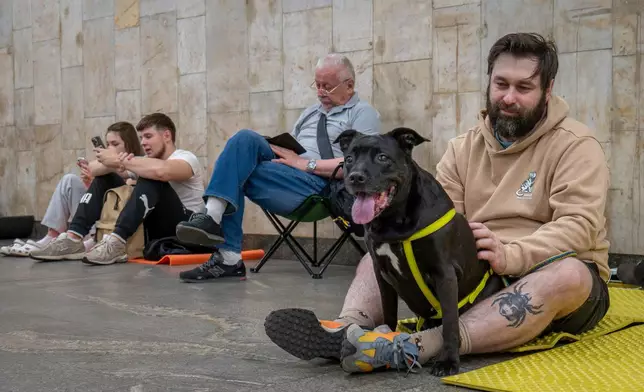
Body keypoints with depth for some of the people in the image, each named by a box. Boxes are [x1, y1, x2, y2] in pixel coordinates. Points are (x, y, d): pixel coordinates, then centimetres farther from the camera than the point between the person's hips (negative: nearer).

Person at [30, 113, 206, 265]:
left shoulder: (186, 158, -9)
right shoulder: (145, 162, 11)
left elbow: (161, 170, -37)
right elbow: (93, 169, 3)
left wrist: (118, 160, -26)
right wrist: (112, 164, -22)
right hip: (153, 227, 7)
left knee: (151, 178, -30)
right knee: (104, 176, 5)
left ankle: (116, 243, -39)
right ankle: (73, 239, -11)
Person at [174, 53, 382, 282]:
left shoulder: (363, 113, 5)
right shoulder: (311, 112, 30)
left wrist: (305, 164, -13)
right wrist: (278, 149, 0)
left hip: (319, 183, -7)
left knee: (235, 174, -23)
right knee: (245, 139, -21)